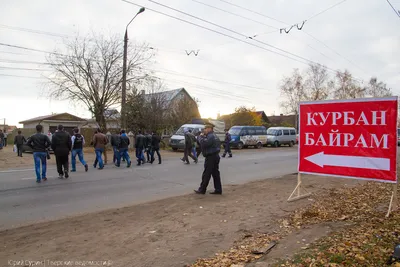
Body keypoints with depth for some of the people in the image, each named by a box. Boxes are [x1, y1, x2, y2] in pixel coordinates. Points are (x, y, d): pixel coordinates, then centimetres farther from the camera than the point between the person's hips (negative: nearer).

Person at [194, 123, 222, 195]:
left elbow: (204, 144, -26)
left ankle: (202, 190, 5)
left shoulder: (210, 136, -16)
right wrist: (204, 137, 6)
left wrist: (201, 137, -11)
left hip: (211, 157, -10)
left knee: (206, 174, -3)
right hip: (215, 156, 10)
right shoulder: (214, 136, 18)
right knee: (215, 173, 10)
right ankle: (218, 189, 13)